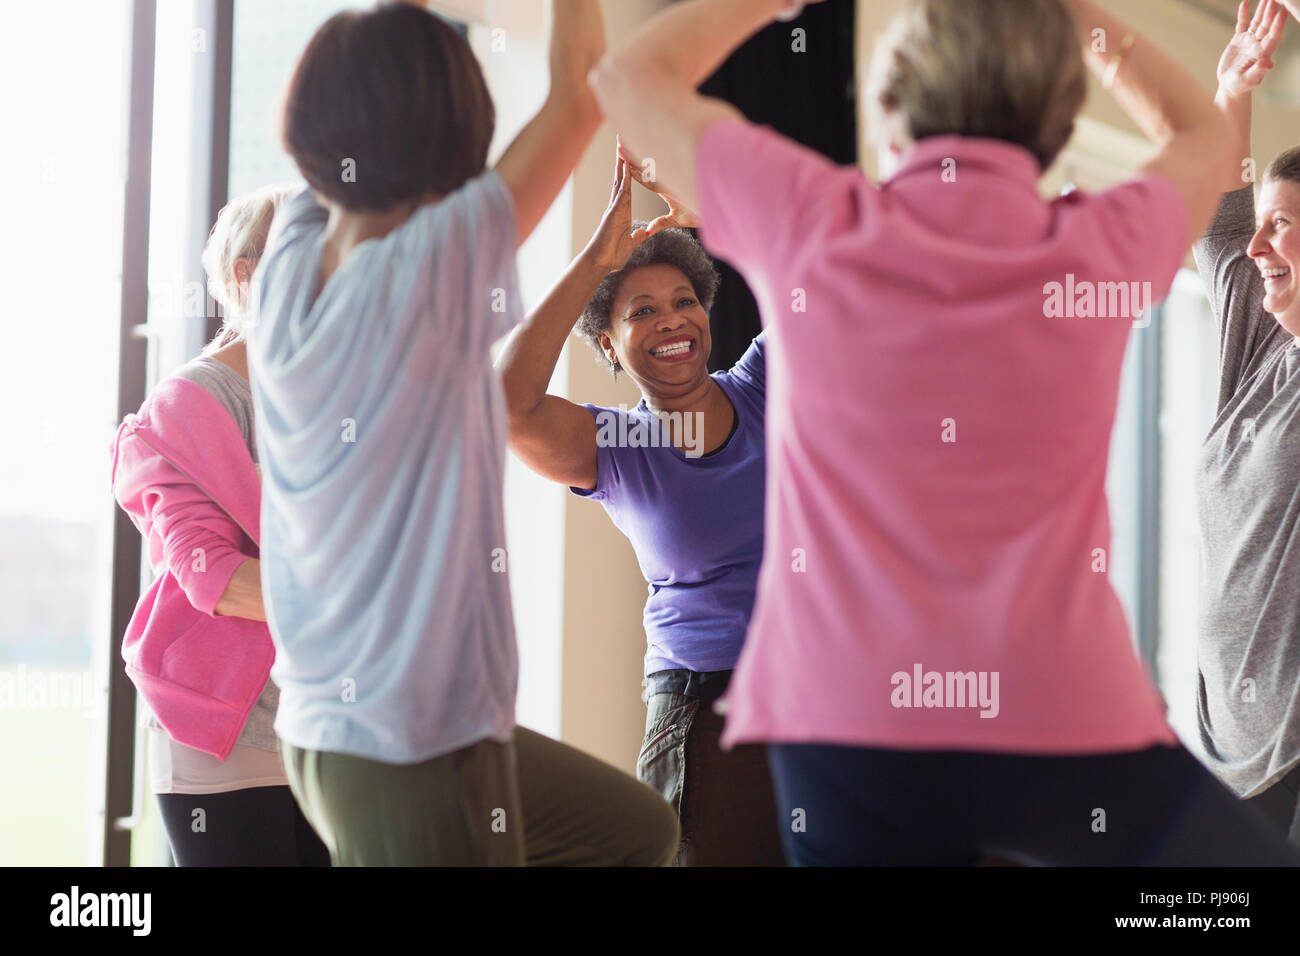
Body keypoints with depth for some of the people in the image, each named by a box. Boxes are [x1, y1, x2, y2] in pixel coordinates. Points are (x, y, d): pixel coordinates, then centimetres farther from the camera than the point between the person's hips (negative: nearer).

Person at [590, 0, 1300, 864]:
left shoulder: (813, 226, -1)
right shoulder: (1103, 247, 1)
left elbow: (632, 77, 16)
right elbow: (1201, 132, 27)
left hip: (846, 730, 1)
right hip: (1063, 727, 0)